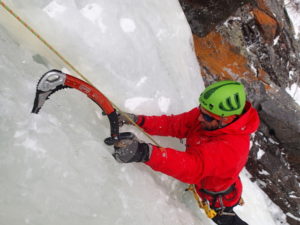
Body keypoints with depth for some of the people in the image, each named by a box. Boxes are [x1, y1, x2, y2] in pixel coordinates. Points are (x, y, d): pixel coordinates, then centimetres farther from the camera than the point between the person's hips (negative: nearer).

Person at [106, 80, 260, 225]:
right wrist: (138, 121, -37)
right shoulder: (210, 112, -23)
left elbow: (194, 167, -58)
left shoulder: (231, 147, -45)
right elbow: (174, 124, -21)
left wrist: (145, 152, -73)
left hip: (216, 201, -6)